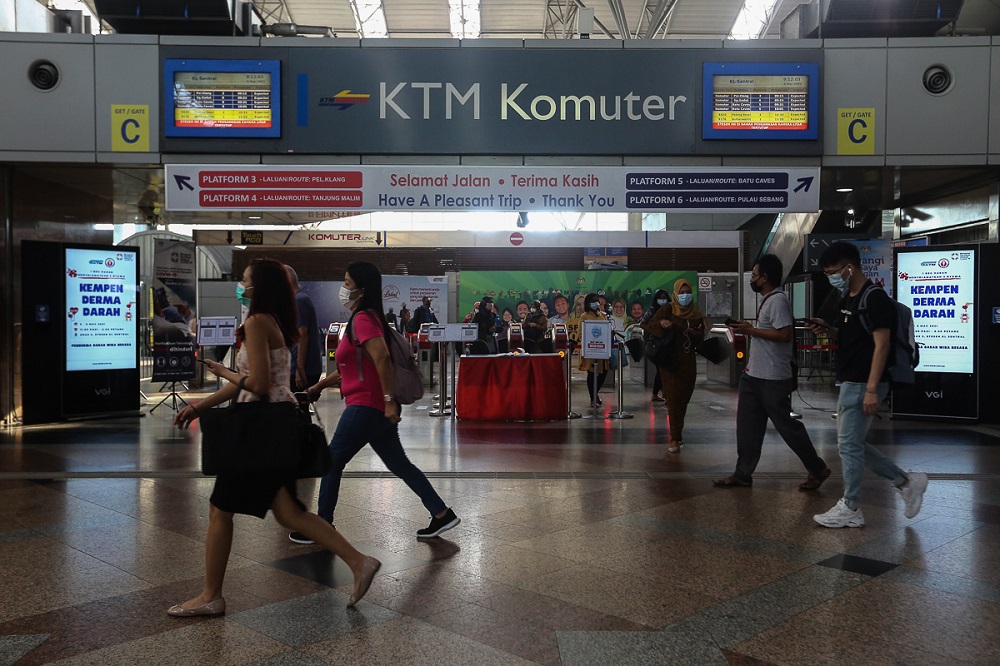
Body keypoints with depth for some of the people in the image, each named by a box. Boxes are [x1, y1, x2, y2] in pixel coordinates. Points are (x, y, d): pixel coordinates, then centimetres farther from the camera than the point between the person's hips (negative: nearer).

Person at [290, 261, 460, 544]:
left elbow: (382, 357, -27)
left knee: (332, 463, 3)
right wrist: (321, 384, 25)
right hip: (378, 408, 10)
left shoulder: (363, 318, -13)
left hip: (366, 407, -10)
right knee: (399, 464, 13)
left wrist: (389, 399, -27)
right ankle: (442, 514, 15)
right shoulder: (364, 318, 16)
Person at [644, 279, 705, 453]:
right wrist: (661, 324, -27)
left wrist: (695, 334, -10)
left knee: (684, 399, 10)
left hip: (688, 362, 4)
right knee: (674, 399, -7)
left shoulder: (696, 316, 7)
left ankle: (677, 432, 28)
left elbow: (700, 340, 11)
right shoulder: (667, 310, -3)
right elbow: (648, 327, -7)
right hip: (670, 361, -4)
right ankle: (675, 438, -4)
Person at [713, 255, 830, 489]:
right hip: (754, 375, 10)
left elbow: (784, 334, -25)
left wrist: (752, 330, -18)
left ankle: (817, 469, 17)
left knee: (786, 425, 1)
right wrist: (749, 329, 11)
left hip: (773, 379, -10)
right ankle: (742, 474, 15)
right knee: (747, 426, 9)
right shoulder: (768, 300, 15)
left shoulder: (778, 300, -16)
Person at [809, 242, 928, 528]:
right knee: (852, 444, 14)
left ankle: (850, 510, 11)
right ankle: (907, 481, 24)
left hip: (863, 384, -10)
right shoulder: (849, 298, 12)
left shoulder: (875, 299, -16)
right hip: (850, 382, 10)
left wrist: (872, 390, -24)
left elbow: (882, 345, -20)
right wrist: (828, 329, 3)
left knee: (849, 445, -2)